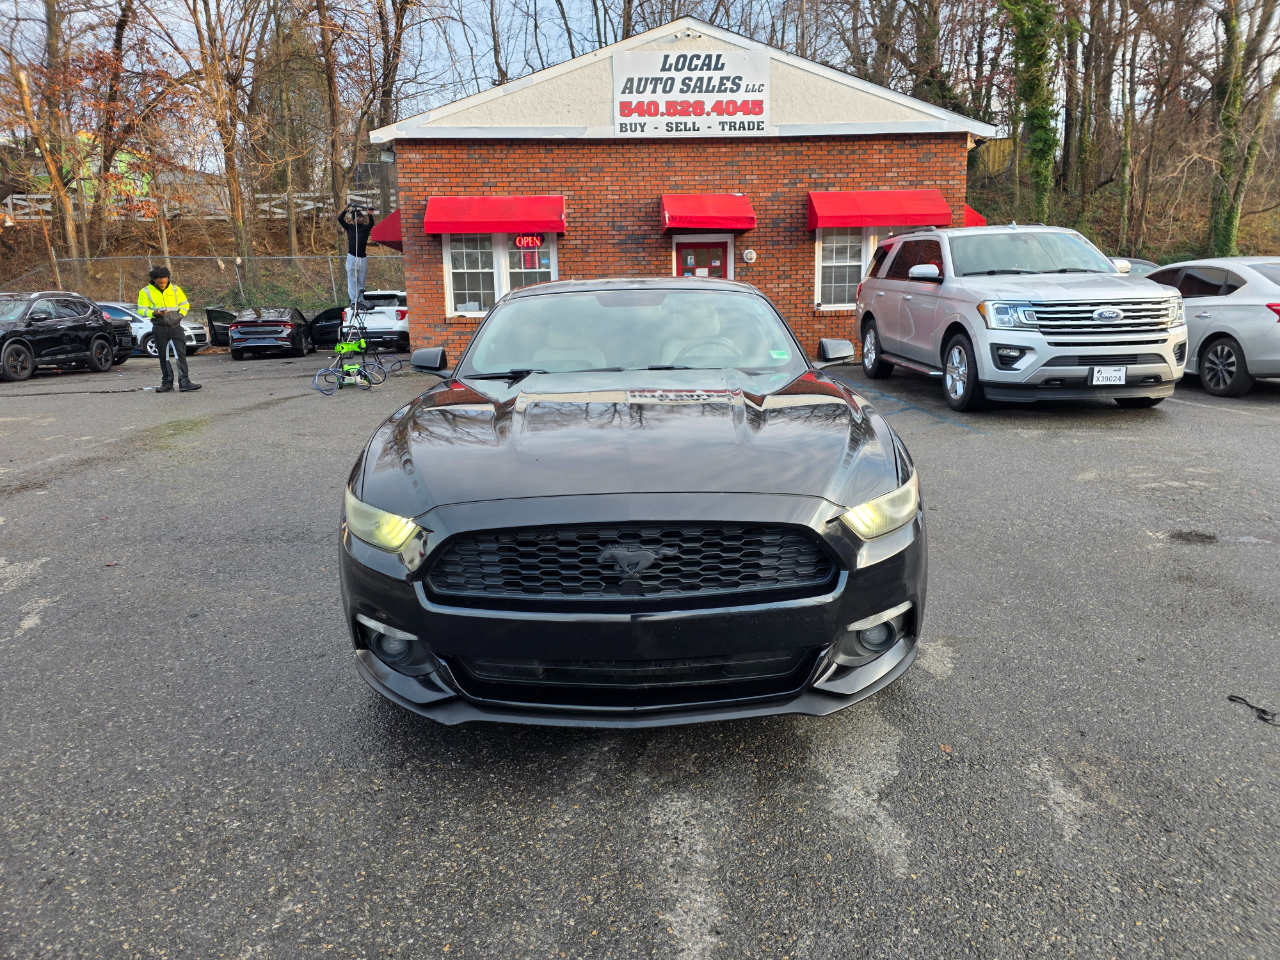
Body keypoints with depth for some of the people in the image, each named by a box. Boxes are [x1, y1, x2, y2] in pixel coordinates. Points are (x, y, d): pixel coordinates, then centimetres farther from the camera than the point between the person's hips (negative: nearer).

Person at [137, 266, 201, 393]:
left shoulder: (175, 289, 8)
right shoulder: (145, 292, 3)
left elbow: (185, 304, 18)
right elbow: (141, 311, 1)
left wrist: (181, 314, 2)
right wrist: (154, 313, -16)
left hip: (175, 326, 1)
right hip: (160, 328, -1)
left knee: (181, 353, -10)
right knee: (163, 356, 5)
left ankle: (184, 382, -12)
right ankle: (167, 382, 15)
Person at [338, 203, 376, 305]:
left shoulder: (366, 228, 8)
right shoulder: (350, 227, 6)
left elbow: (371, 223, -9)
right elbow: (340, 219, -3)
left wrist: (370, 215, -28)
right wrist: (345, 211, -19)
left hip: (363, 258, 1)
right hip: (352, 257, -1)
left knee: (361, 281, 3)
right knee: (352, 280, -4)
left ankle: (361, 300, 5)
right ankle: (353, 300, -6)